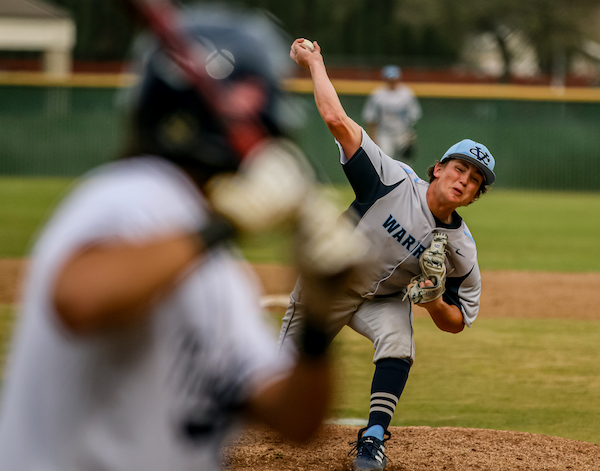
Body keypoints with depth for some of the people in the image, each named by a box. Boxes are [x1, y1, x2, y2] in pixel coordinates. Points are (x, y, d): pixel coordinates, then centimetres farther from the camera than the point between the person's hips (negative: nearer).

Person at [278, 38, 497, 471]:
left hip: (385, 300, 1)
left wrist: (434, 303, -31)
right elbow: (336, 119, -32)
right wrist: (314, 62, -26)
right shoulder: (395, 182, -28)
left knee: (398, 342, -31)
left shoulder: (460, 250, -19)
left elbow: (457, 322, -9)